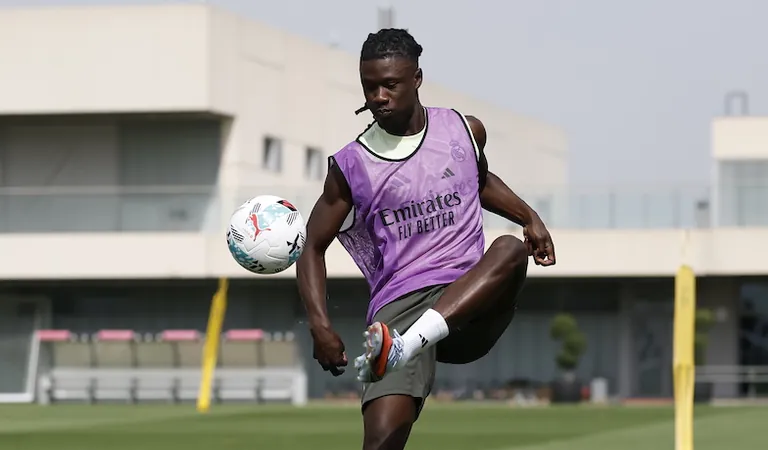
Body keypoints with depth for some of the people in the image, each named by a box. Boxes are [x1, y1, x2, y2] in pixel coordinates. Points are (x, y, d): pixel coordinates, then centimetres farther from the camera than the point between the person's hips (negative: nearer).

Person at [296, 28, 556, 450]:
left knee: (511, 249, -31)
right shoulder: (350, 166, 4)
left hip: (472, 302, 2)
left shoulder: (464, 131, 10)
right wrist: (319, 324, -3)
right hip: (399, 305, -2)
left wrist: (531, 218, 15)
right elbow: (313, 246, 12)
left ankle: (405, 345, -45)